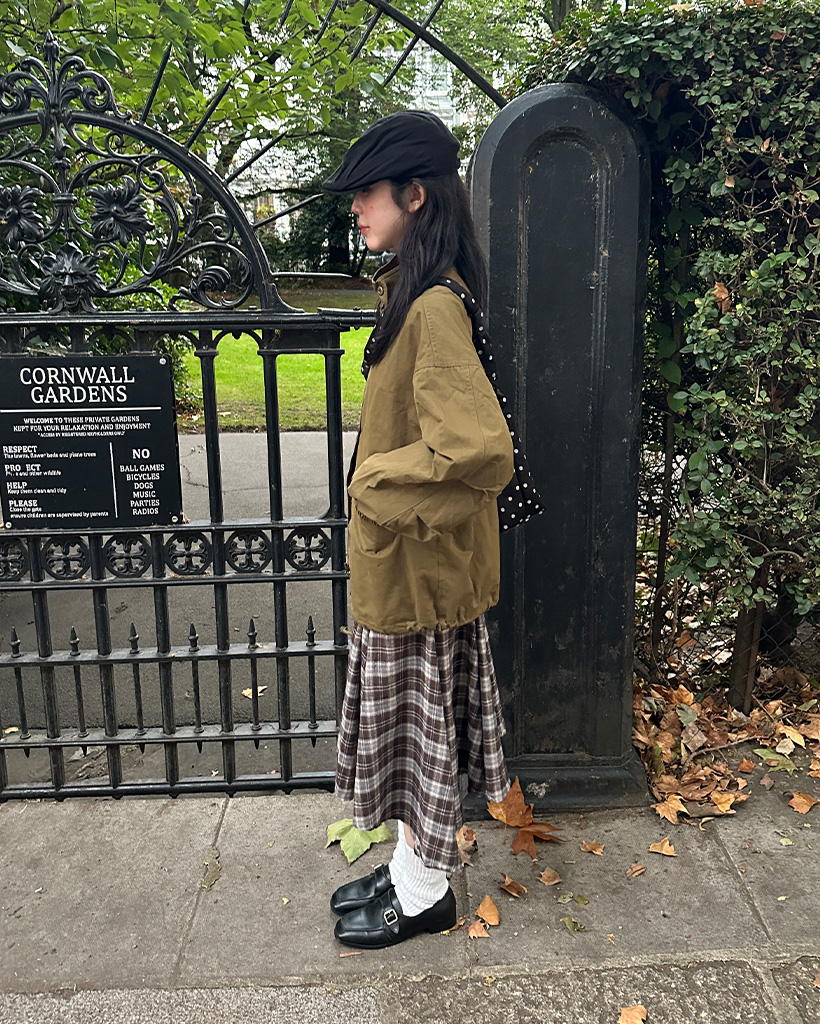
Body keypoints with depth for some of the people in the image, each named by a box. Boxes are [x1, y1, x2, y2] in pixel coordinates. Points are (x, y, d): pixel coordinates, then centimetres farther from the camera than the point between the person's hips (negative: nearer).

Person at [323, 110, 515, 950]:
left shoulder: (434, 309, -23)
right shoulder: (413, 293, 8)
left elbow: (479, 448, -32)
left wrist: (376, 477, -19)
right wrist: (379, 475, 11)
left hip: (419, 562, -9)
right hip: (400, 558, 9)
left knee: (419, 717, 8)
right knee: (408, 718, 20)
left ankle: (425, 893, 31)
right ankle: (412, 867, 40)